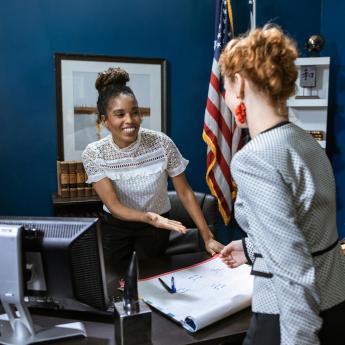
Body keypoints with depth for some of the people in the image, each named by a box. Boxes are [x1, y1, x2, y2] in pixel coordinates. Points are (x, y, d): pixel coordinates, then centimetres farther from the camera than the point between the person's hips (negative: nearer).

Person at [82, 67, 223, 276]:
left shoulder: (162, 143, -22)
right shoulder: (94, 153, -20)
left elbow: (184, 192, -15)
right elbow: (113, 205, -23)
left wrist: (207, 237, -18)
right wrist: (148, 217, -43)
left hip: (157, 226, 0)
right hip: (116, 225, 1)